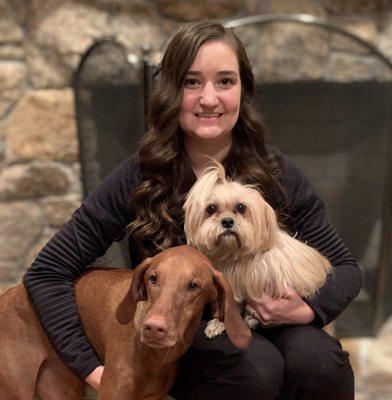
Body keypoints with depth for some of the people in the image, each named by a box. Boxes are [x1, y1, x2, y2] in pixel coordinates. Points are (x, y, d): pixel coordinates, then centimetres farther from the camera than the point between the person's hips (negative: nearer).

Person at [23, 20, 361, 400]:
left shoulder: (276, 173, -9)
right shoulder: (138, 179, -14)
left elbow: (344, 266, 1)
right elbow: (46, 272, -10)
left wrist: (308, 309, -20)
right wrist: (91, 367, -17)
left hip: (263, 323, 2)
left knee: (320, 362, -30)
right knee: (255, 368, -33)